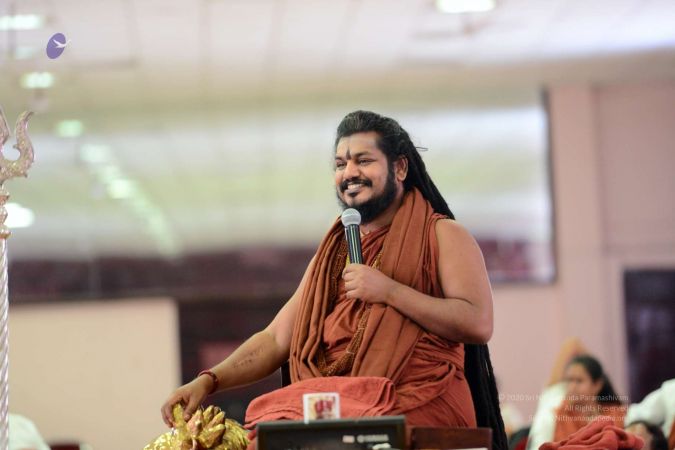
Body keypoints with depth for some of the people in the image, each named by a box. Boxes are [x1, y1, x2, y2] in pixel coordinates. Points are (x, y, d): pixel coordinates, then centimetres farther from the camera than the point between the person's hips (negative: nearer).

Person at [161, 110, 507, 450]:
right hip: (339, 406, 5)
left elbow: (478, 324, -9)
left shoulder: (441, 236, 6)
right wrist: (208, 381, 3)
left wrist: (389, 291, -11)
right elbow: (276, 340, 18)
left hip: (420, 407, -5)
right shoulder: (333, 254, 24)